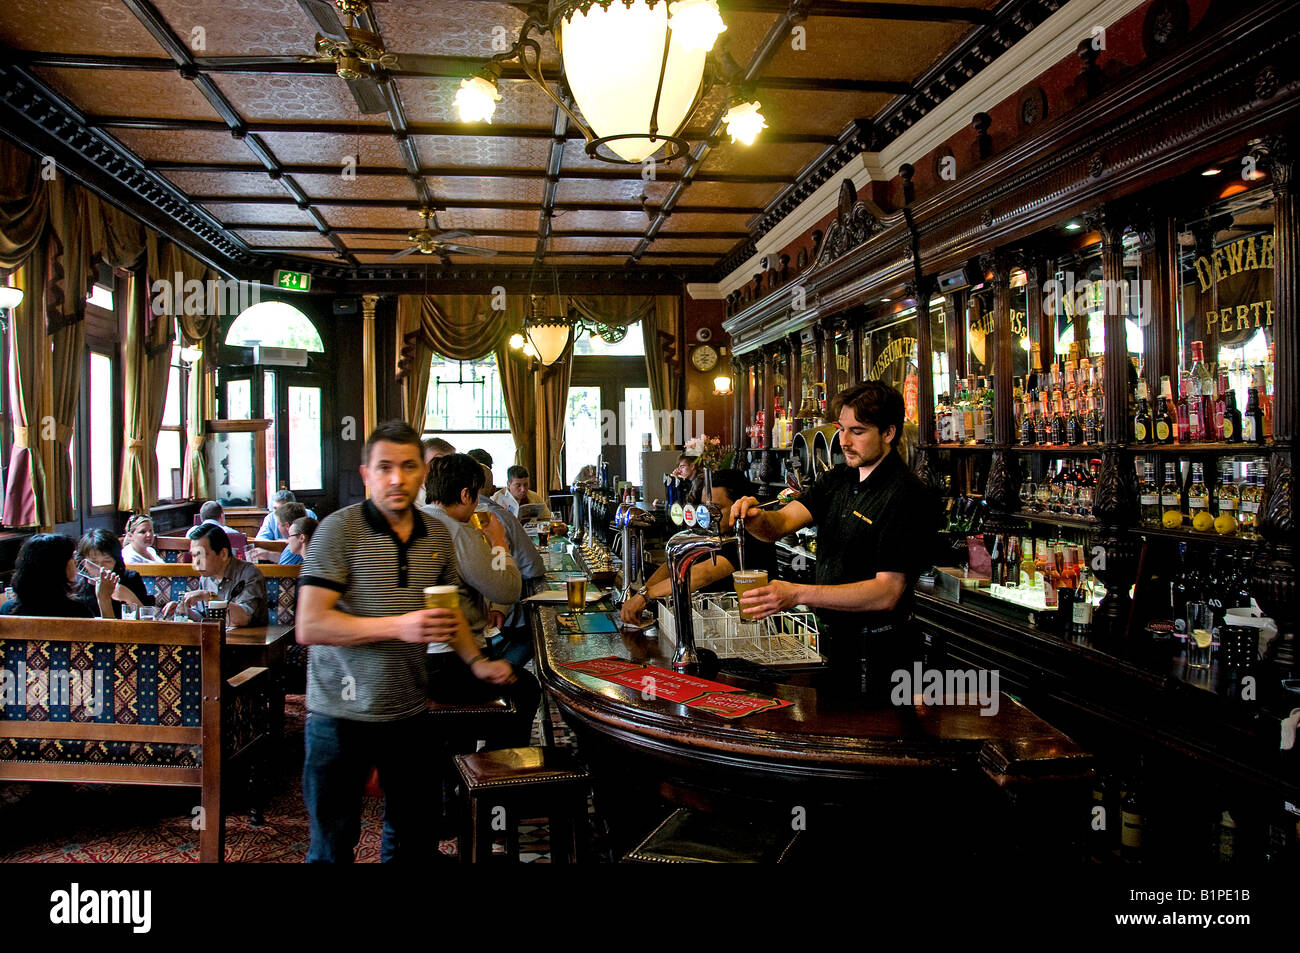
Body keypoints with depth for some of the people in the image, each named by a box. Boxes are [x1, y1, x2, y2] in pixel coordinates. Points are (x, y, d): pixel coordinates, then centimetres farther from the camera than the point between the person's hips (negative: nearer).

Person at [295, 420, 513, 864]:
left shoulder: (437, 535, 5)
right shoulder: (339, 529, -12)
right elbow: (310, 626, -19)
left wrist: (475, 660, 2)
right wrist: (398, 627, -28)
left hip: (409, 711, 5)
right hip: (341, 715, -4)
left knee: (415, 839, 16)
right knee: (332, 846, 10)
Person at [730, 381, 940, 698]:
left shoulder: (908, 496, -20)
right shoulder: (838, 479, 6)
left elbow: (887, 592, -26)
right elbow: (782, 522, -5)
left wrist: (798, 594, -33)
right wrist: (758, 518, -30)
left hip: (876, 653, -7)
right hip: (832, 639, 7)